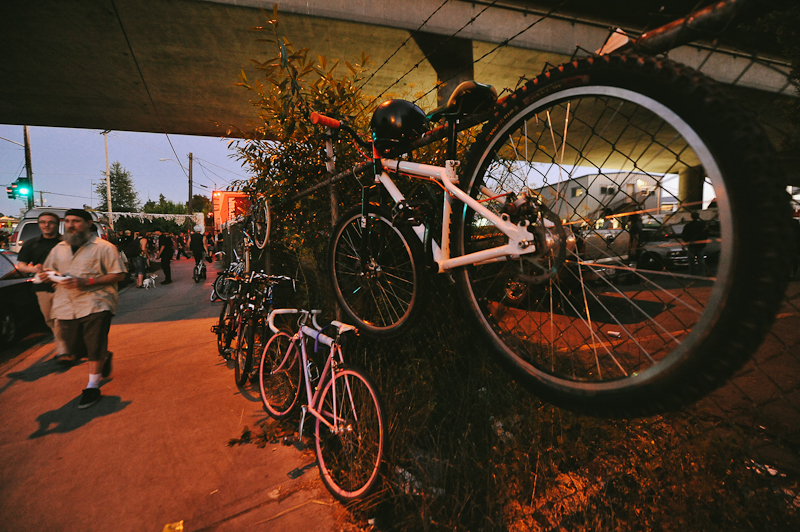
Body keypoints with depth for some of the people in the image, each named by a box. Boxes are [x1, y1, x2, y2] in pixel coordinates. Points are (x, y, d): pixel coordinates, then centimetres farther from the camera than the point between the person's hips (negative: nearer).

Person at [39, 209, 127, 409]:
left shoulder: (103, 247, -4)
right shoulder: (58, 249, 16)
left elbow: (119, 275, -9)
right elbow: (49, 272, 25)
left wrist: (86, 282, -18)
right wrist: (46, 276, 0)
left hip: (95, 304, -6)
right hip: (66, 307, 6)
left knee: (95, 349, -4)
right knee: (75, 348, 11)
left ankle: (92, 387, 11)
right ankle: (105, 356, 39)